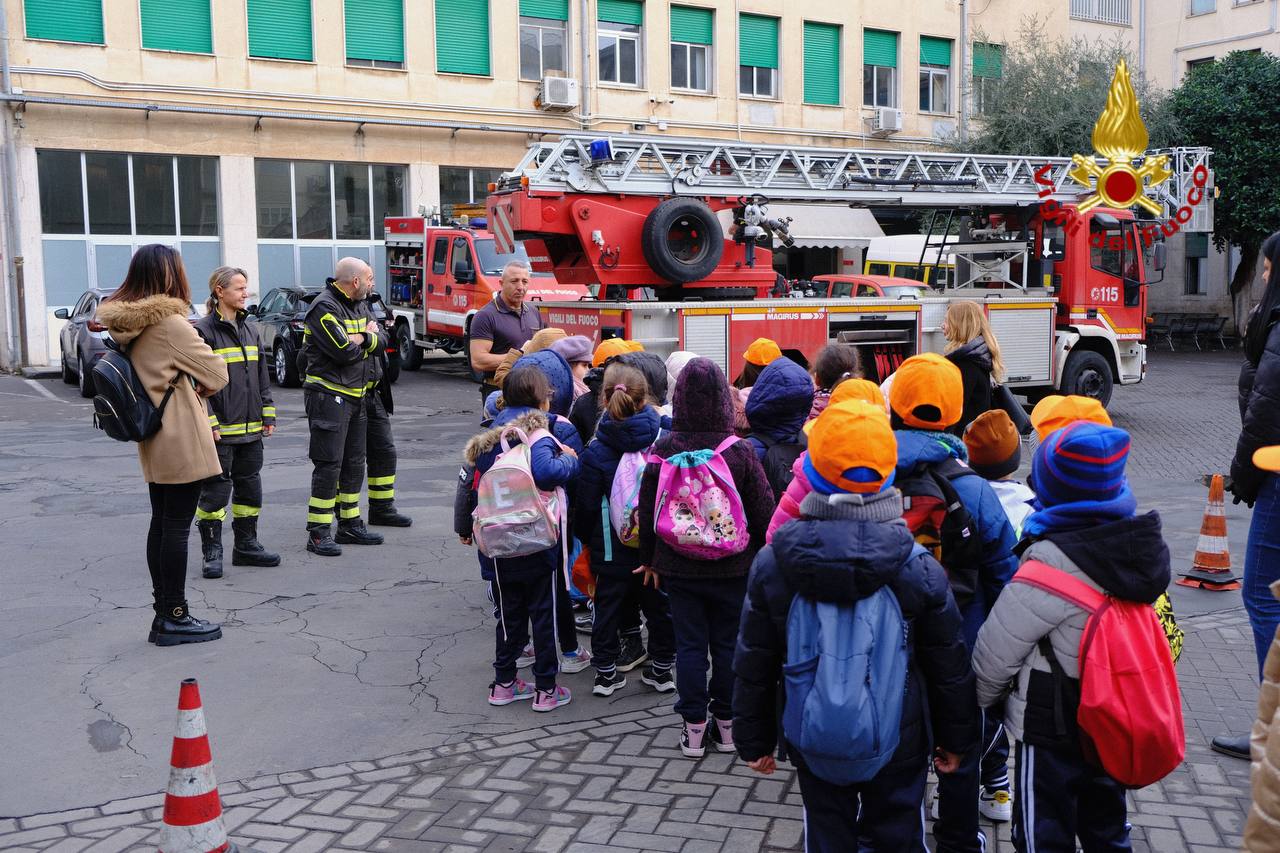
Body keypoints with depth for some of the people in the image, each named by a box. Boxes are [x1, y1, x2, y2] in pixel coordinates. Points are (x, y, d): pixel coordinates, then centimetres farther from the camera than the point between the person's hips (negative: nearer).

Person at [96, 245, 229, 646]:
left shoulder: (123, 322, 7)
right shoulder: (170, 322, -18)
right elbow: (217, 374, -13)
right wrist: (202, 386, 7)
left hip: (152, 442, 8)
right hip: (182, 441, -8)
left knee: (161, 523, 13)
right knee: (177, 526, -2)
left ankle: (164, 614, 19)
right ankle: (175, 617, 4)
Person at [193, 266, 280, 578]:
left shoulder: (251, 328, 12)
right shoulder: (203, 330, -10)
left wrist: (268, 415, 12)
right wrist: (208, 423, -17)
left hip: (250, 427, 7)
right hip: (220, 430, -7)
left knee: (250, 487, 14)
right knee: (215, 490, -1)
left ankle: (246, 545, 25)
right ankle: (212, 552, 8)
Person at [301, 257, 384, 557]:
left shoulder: (357, 305, 15)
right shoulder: (324, 307, -14)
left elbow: (380, 340, 6)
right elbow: (345, 352, -22)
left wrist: (358, 339, -14)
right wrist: (366, 337, -3)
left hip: (355, 396, 9)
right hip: (329, 394, -9)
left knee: (354, 462, 13)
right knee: (329, 464, -9)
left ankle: (350, 524, 23)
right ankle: (318, 533, -4)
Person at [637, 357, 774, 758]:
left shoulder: (663, 449, -10)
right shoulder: (740, 451, -13)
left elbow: (647, 510, -1)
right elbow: (763, 511, -6)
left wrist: (650, 559, 13)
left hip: (679, 567, 1)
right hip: (732, 568, 0)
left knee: (689, 645, 9)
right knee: (727, 644, 12)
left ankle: (693, 728, 15)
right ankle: (726, 725, 22)